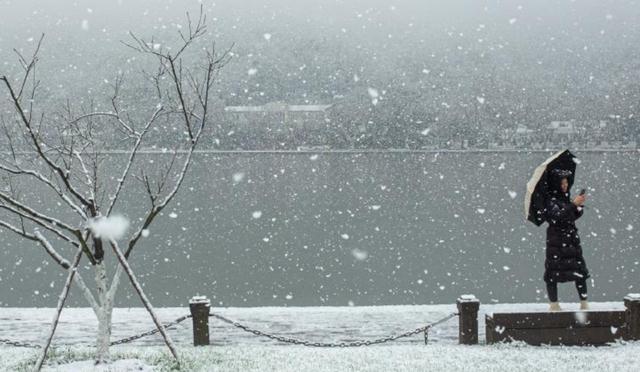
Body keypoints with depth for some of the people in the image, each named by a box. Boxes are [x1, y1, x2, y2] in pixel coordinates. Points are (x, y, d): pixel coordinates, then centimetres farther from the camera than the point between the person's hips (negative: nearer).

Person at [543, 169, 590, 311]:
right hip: (556, 241, -7)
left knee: (580, 271, 3)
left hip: (572, 239, 7)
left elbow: (574, 216, 17)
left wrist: (579, 205, -2)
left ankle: (584, 303, 6)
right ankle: (553, 304, 7)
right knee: (553, 272, -1)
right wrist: (574, 204, -26)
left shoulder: (565, 197, 11)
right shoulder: (550, 200, -11)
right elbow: (558, 216, -26)